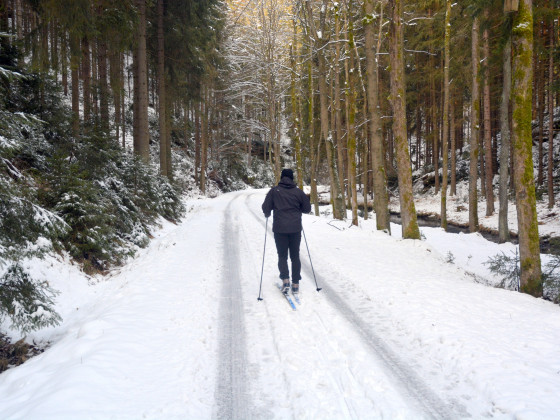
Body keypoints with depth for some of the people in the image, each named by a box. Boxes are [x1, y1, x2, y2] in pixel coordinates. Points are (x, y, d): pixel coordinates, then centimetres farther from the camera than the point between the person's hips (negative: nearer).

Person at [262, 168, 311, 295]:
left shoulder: (274, 191, -2)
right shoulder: (298, 192, 1)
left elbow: (266, 207, -3)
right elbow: (307, 208, 8)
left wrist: (267, 215, 18)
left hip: (280, 229, -1)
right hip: (296, 228, 1)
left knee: (282, 255, 9)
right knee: (295, 256, 10)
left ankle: (285, 280, -8)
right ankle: (295, 285, 9)